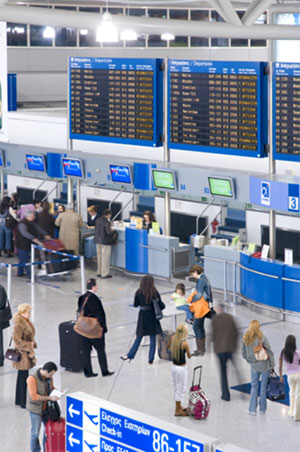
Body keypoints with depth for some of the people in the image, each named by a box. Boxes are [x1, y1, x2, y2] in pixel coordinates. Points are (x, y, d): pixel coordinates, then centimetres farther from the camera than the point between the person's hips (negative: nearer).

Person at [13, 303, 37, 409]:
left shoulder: (27, 322, 8)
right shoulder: (19, 325, -21)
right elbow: (17, 340, -24)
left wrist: (32, 344, 8)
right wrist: (29, 345, -19)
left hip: (28, 352, 10)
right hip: (22, 354, -10)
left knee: (21, 377, 17)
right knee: (23, 378, -3)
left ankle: (19, 400, 27)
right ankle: (22, 403, 5)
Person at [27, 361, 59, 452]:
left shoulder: (49, 377, -6)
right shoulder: (32, 379, -26)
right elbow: (34, 396, -26)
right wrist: (50, 398, -27)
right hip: (36, 409, -6)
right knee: (35, 432, 8)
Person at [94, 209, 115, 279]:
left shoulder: (98, 220, 3)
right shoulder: (107, 222, -22)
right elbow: (108, 232, -25)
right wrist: (113, 231, -2)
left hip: (98, 241, 8)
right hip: (105, 242, -8)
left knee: (99, 256, 18)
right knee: (105, 258, 1)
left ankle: (99, 272, 27)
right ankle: (104, 273, 6)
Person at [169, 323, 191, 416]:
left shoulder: (173, 339, -6)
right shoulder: (184, 343, -24)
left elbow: (169, 347, 16)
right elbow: (189, 356, -9)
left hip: (174, 366, 7)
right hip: (181, 368, -7)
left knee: (176, 388, 21)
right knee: (181, 389, 7)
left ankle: (179, 407, 36)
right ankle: (178, 411, 16)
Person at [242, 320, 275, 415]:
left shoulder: (245, 338, -6)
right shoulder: (262, 338, -17)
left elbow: (243, 353, 2)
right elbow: (269, 352, -12)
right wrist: (272, 365, -2)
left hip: (254, 366, 3)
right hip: (264, 365, -3)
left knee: (254, 386, 15)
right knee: (263, 386, 10)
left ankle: (252, 409, 13)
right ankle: (262, 409, 19)